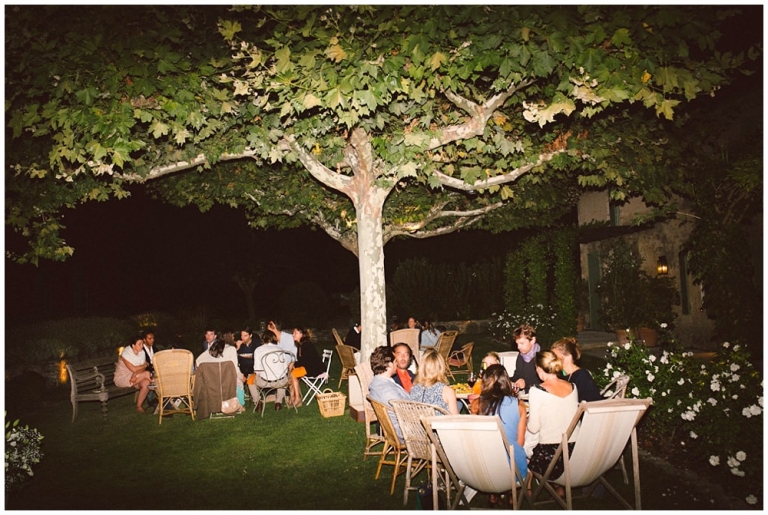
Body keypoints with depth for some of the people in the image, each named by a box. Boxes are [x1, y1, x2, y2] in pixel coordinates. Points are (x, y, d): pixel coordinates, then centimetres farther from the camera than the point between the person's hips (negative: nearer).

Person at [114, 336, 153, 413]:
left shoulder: (142, 352, 1)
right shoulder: (126, 353, -19)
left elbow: (142, 368, -6)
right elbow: (133, 369, -24)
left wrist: (136, 374, -26)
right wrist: (144, 365, -9)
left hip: (134, 377, 6)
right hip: (122, 377, -6)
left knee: (146, 384, -26)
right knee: (147, 373, -25)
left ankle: (139, 406, -10)